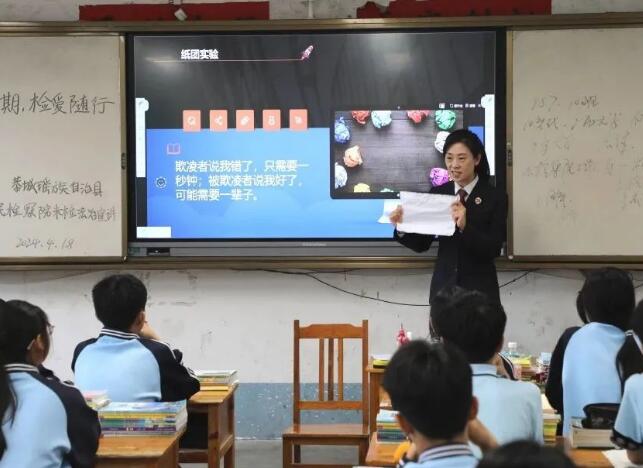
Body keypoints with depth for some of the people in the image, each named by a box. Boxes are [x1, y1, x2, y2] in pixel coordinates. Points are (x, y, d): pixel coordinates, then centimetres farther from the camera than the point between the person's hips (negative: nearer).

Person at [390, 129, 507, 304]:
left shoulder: (495, 197, -5)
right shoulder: (437, 193, 4)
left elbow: (493, 249, -14)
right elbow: (422, 244, 5)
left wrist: (465, 226, -29)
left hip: (479, 290, -2)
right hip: (443, 286, 3)